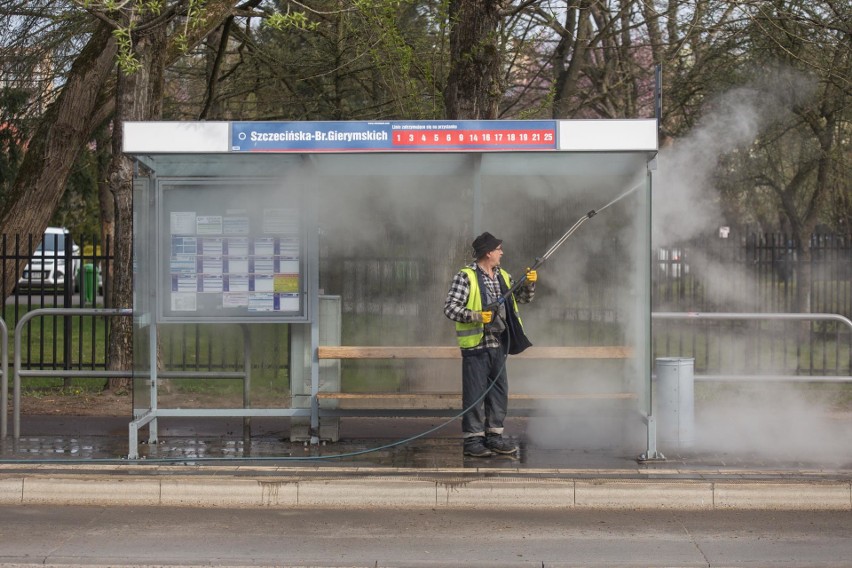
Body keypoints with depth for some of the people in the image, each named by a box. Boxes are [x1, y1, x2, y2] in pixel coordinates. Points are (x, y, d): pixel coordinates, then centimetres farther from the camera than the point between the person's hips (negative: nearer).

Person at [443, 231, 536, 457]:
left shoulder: (503, 276, 13)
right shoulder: (466, 277, -10)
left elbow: (523, 297, 23)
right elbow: (450, 308, -14)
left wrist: (529, 283, 3)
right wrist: (474, 316, -27)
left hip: (498, 344, 7)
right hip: (475, 345, -7)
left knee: (499, 392, 11)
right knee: (475, 394, -3)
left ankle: (494, 436, 21)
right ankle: (472, 439, 3)